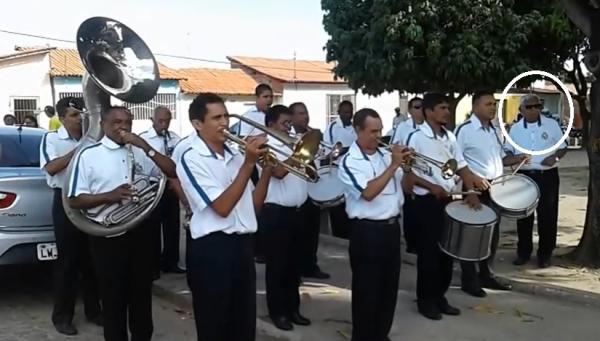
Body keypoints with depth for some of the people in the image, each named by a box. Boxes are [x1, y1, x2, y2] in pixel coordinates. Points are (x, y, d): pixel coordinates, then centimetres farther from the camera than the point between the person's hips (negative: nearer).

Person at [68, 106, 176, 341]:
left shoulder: (139, 151, 4)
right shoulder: (89, 155, -5)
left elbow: (172, 172, -1)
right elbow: (75, 200, -6)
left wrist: (146, 146, -10)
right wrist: (110, 196, -21)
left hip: (140, 231, 3)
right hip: (108, 236, -3)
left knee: (142, 293, 15)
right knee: (113, 297, 9)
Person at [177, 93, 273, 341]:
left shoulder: (235, 156, 11)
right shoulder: (191, 159, -10)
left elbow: (253, 206, 11)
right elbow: (222, 207, -19)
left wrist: (267, 169, -2)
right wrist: (248, 164, -19)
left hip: (243, 245, 7)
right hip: (212, 249, -6)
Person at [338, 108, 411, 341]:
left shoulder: (385, 155, 7)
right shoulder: (349, 162, -12)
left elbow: (405, 187, 16)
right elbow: (368, 193, -25)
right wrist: (393, 166, -21)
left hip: (392, 227, 7)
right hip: (367, 231, -7)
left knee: (389, 286, 16)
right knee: (367, 289, 3)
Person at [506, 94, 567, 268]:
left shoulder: (551, 124, -1)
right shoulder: (515, 128, 3)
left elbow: (563, 147, 5)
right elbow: (508, 151, 9)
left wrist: (555, 157, -16)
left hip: (548, 176, -1)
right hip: (524, 176, 2)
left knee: (547, 216, 3)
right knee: (523, 215, 8)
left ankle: (545, 254, 15)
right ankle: (523, 252, 21)